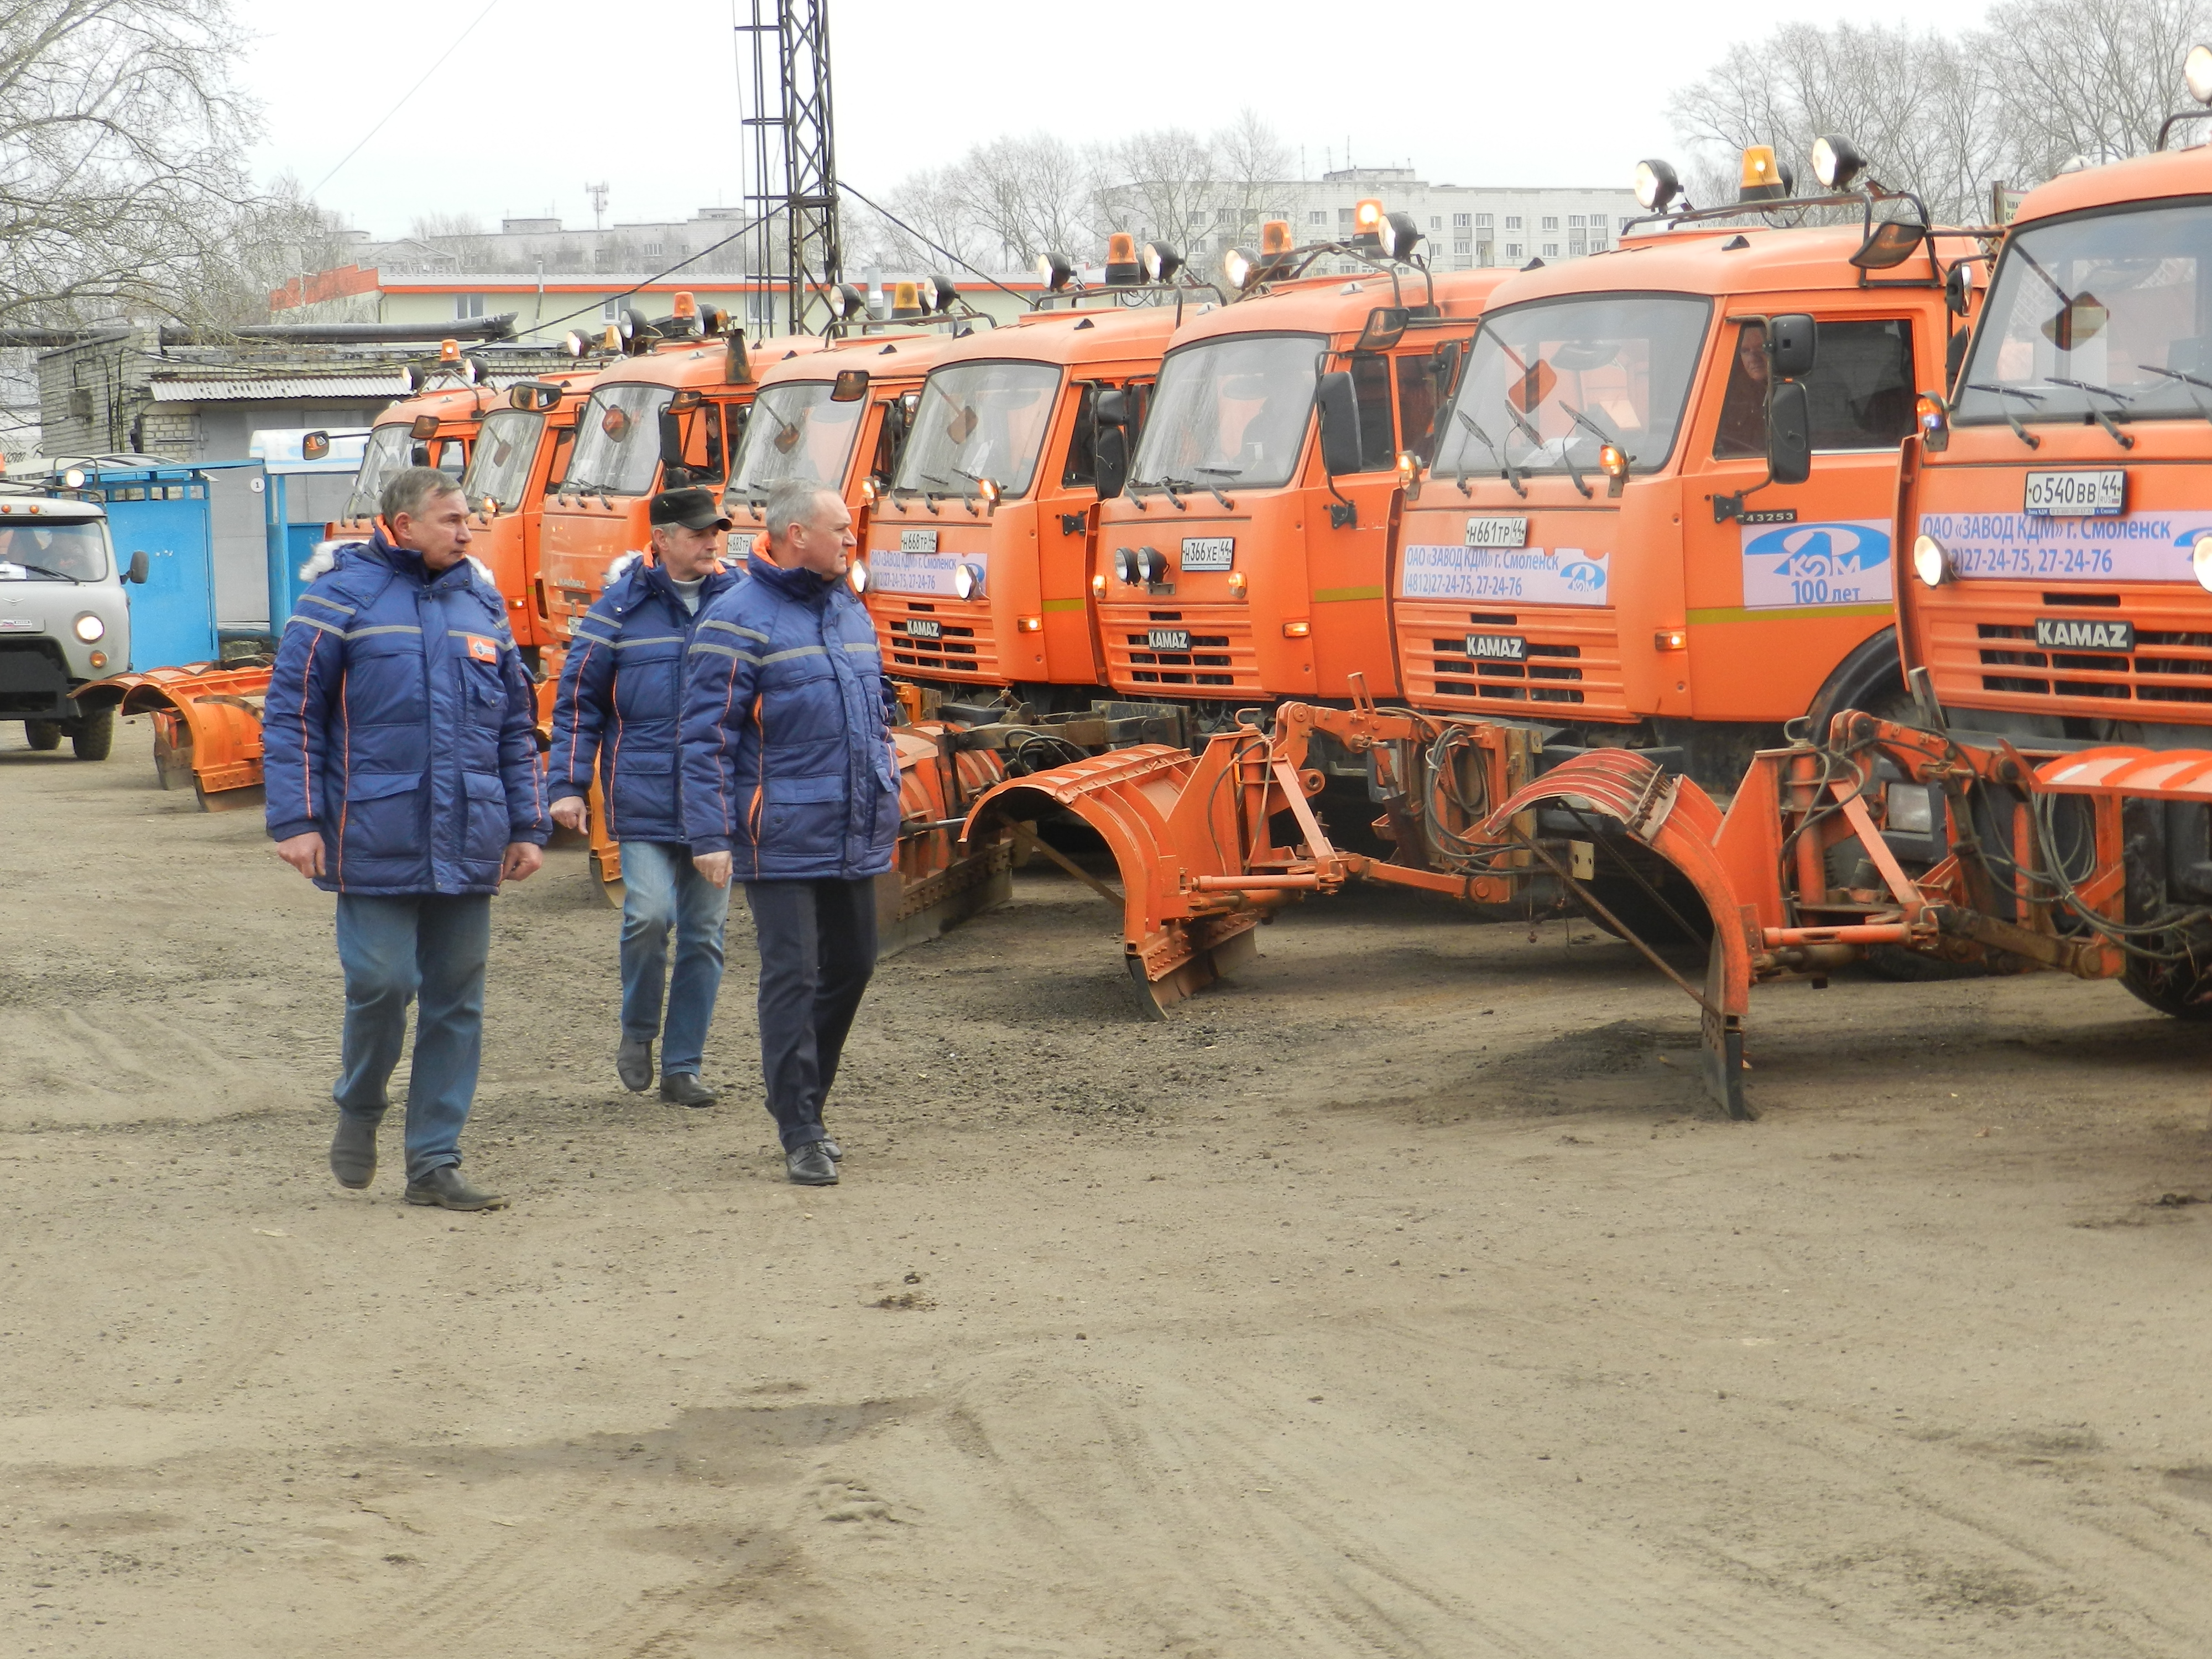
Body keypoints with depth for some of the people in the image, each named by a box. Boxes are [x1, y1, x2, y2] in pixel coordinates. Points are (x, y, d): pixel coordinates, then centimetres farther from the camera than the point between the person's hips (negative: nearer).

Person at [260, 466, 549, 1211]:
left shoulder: (482, 604, 13)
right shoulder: (343, 597, -2)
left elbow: (516, 726, 18)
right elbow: (290, 714, -3)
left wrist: (527, 826, 13)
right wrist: (296, 821, -10)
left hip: (467, 844, 5)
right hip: (377, 839, -5)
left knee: (456, 1001, 5)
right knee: (381, 982, -9)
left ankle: (434, 1163, 12)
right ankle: (358, 1109, 20)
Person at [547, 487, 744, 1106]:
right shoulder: (622, 607, 1)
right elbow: (579, 699, 4)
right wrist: (568, 786, -2)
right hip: (644, 794, -3)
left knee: (704, 932, 5)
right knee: (650, 913, -17)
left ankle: (682, 1066, 13)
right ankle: (637, 1033, 8)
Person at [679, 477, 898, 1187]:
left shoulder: (849, 610, 14)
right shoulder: (739, 621, -10)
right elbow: (707, 736, -12)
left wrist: (885, 794, 19)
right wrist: (711, 836, -17)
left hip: (854, 838, 8)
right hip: (784, 843, -8)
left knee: (851, 967, 14)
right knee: (792, 978, -6)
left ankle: (803, 1105, 29)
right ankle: (801, 1136, -3)